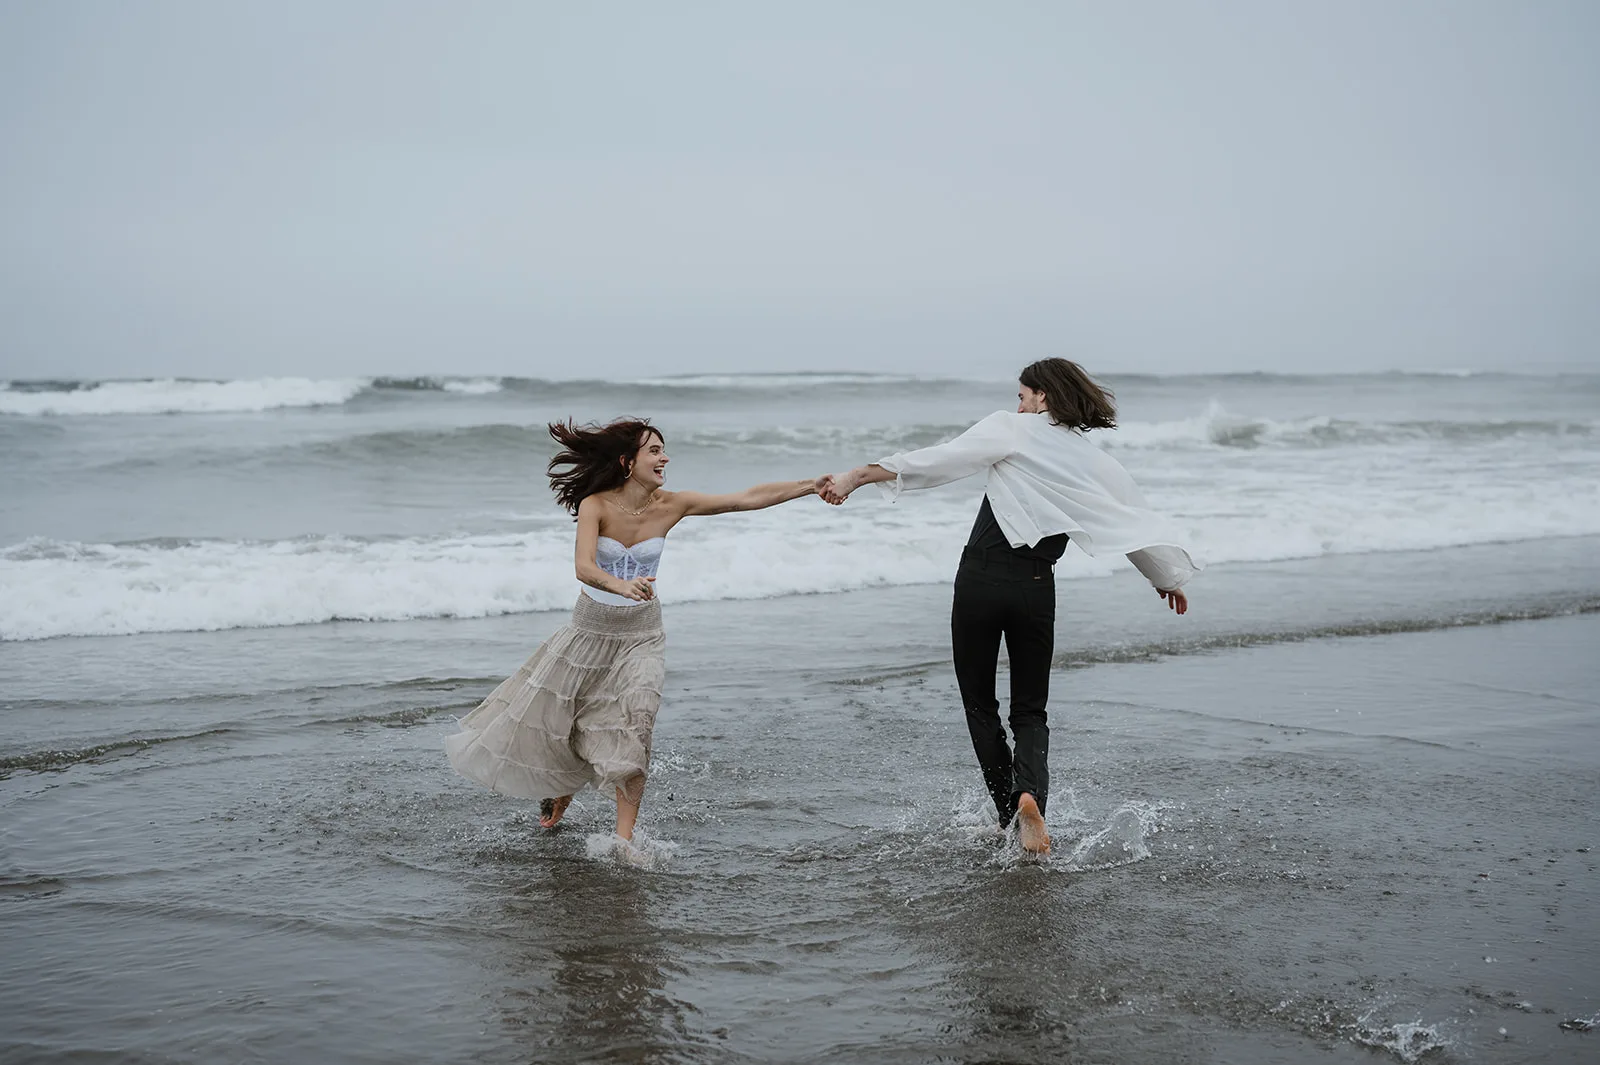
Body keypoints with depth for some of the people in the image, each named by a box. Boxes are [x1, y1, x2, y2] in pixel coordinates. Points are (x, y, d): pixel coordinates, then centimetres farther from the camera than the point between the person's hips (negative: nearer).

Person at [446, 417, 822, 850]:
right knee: (544, 717, 12)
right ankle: (562, 787, 45)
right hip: (590, 630, 0)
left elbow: (749, 498, -12)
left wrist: (816, 485, -15)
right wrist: (620, 586, -54)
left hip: (641, 635, 0)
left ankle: (623, 838, -8)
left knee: (632, 729, -16)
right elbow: (583, 567, -34)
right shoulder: (595, 505, -19)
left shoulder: (671, 505, -11)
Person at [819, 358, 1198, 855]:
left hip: (980, 578, -2)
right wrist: (1169, 578, 38)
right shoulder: (1097, 465, 10)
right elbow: (1138, 523, 21)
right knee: (1030, 711, 12)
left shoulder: (1012, 430, -1)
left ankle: (1011, 818, 10)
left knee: (980, 704, 13)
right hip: (1035, 588, 3)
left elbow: (939, 460, -9)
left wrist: (857, 475, -9)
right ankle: (1030, 793, -17)